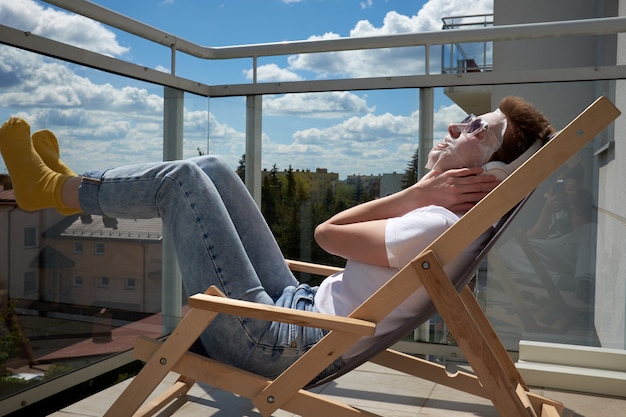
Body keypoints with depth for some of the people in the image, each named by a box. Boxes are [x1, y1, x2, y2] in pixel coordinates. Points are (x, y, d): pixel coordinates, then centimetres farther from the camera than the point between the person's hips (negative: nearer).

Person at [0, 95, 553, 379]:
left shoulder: (438, 225, -22)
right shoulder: (453, 219, 7)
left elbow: (329, 233, -15)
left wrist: (417, 193, -11)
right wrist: (423, 195, 0)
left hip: (271, 340, -9)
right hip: (296, 307, 9)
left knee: (183, 178, -6)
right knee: (209, 170, 8)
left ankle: (57, 188, 19)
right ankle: (67, 187, 22)